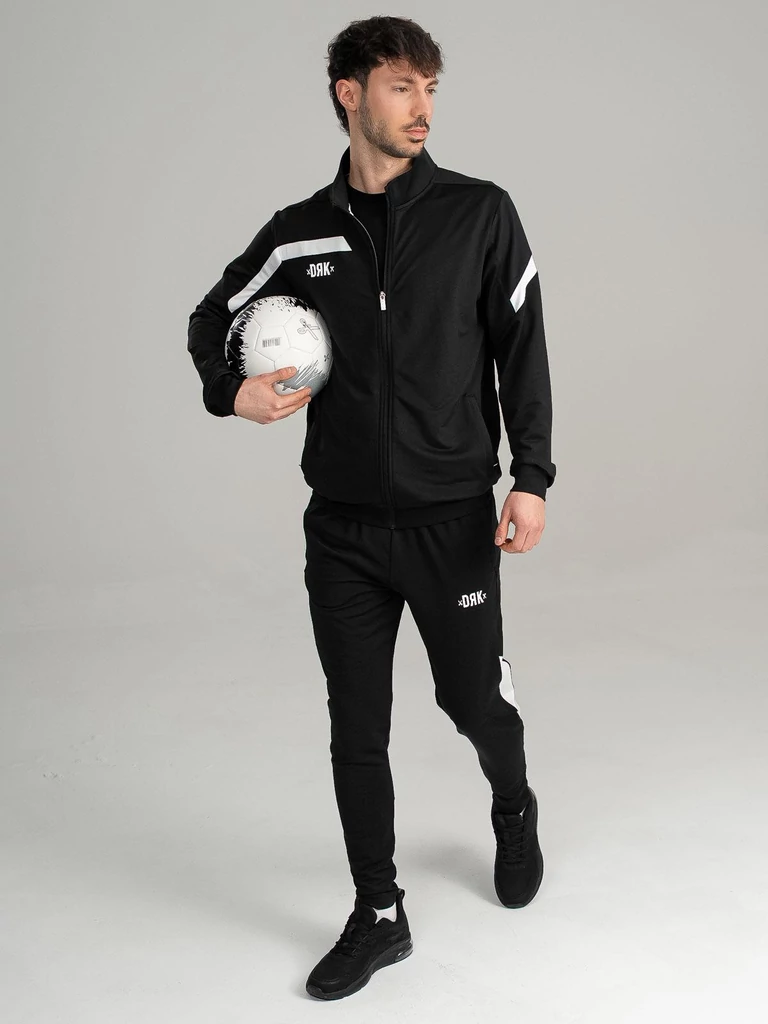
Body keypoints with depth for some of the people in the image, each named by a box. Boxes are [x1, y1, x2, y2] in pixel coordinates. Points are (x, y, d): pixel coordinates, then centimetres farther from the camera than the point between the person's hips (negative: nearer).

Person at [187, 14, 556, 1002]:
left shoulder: (480, 214, -2)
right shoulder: (300, 232, 3)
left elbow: (522, 352, -2)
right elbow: (212, 319, 15)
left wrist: (531, 479, -10)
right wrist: (231, 391, -6)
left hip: (452, 519, -2)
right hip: (341, 527, 2)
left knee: (474, 700, 12)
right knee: (356, 730, 7)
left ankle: (514, 815, 47)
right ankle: (379, 917, 25)